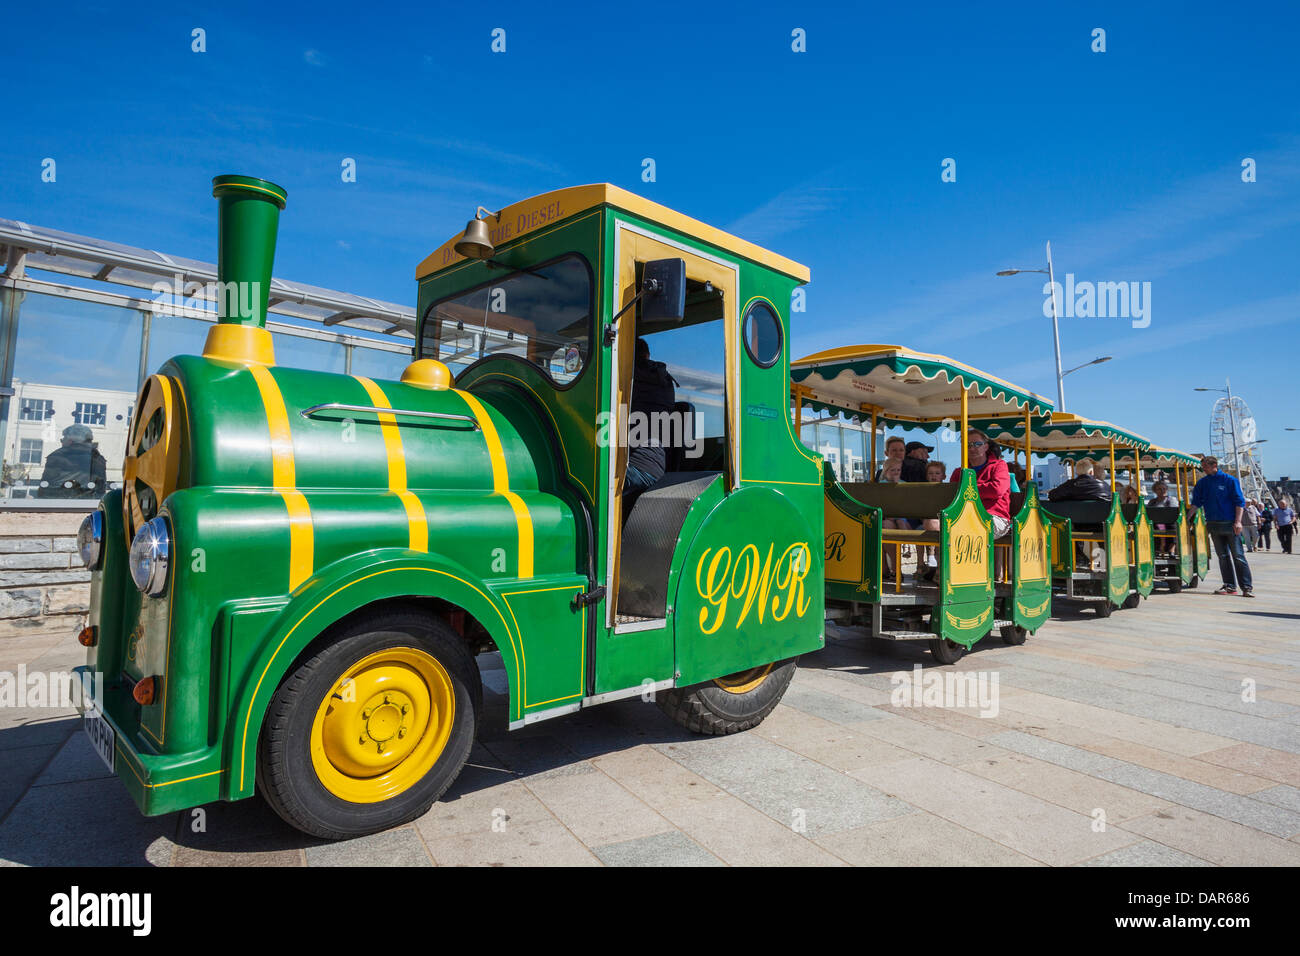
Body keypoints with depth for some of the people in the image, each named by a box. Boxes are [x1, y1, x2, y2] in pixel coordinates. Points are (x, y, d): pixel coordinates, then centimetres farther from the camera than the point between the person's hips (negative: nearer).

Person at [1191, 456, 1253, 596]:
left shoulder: (1230, 480, -3)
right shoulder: (1202, 483, 9)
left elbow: (1239, 501, -5)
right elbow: (1196, 503, 13)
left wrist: (1238, 521, -12)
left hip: (1230, 524, -4)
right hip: (1213, 525, 4)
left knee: (1238, 556, -4)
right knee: (1223, 556, 7)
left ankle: (1246, 587, 0)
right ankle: (1229, 586, 13)